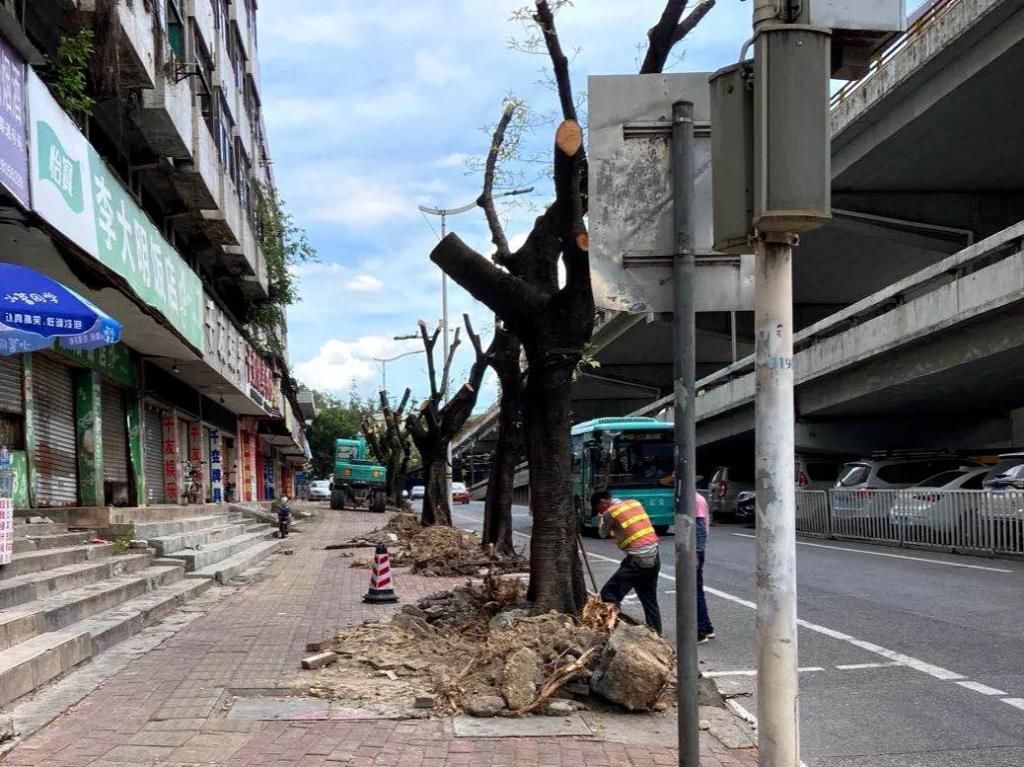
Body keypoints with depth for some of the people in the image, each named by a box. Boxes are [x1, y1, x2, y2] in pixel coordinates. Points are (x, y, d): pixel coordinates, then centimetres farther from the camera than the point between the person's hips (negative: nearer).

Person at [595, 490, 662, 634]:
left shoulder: (610, 512, -3)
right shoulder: (635, 503, 15)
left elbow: (603, 534, 13)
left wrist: (600, 517, 27)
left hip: (637, 560, -7)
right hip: (654, 557, 8)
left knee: (609, 594, -3)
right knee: (650, 601, 17)